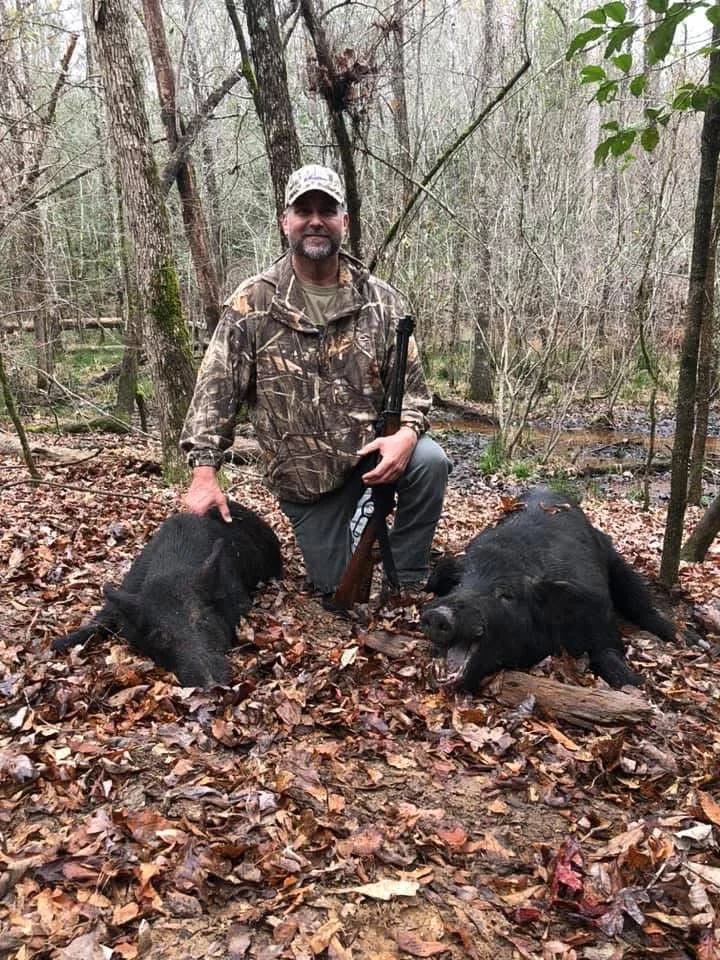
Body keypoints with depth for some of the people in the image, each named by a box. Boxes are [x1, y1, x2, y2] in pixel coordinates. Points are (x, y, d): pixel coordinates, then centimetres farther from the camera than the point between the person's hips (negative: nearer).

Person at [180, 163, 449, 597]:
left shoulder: (382, 301, -3)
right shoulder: (252, 304, -7)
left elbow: (412, 385, -2)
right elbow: (216, 390, -9)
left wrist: (406, 434, -24)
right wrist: (205, 472, -18)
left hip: (372, 452, 1)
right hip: (303, 476, 0)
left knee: (429, 460, -31)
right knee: (337, 587, 3)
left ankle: (406, 583, -7)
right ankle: (359, 522, 39)